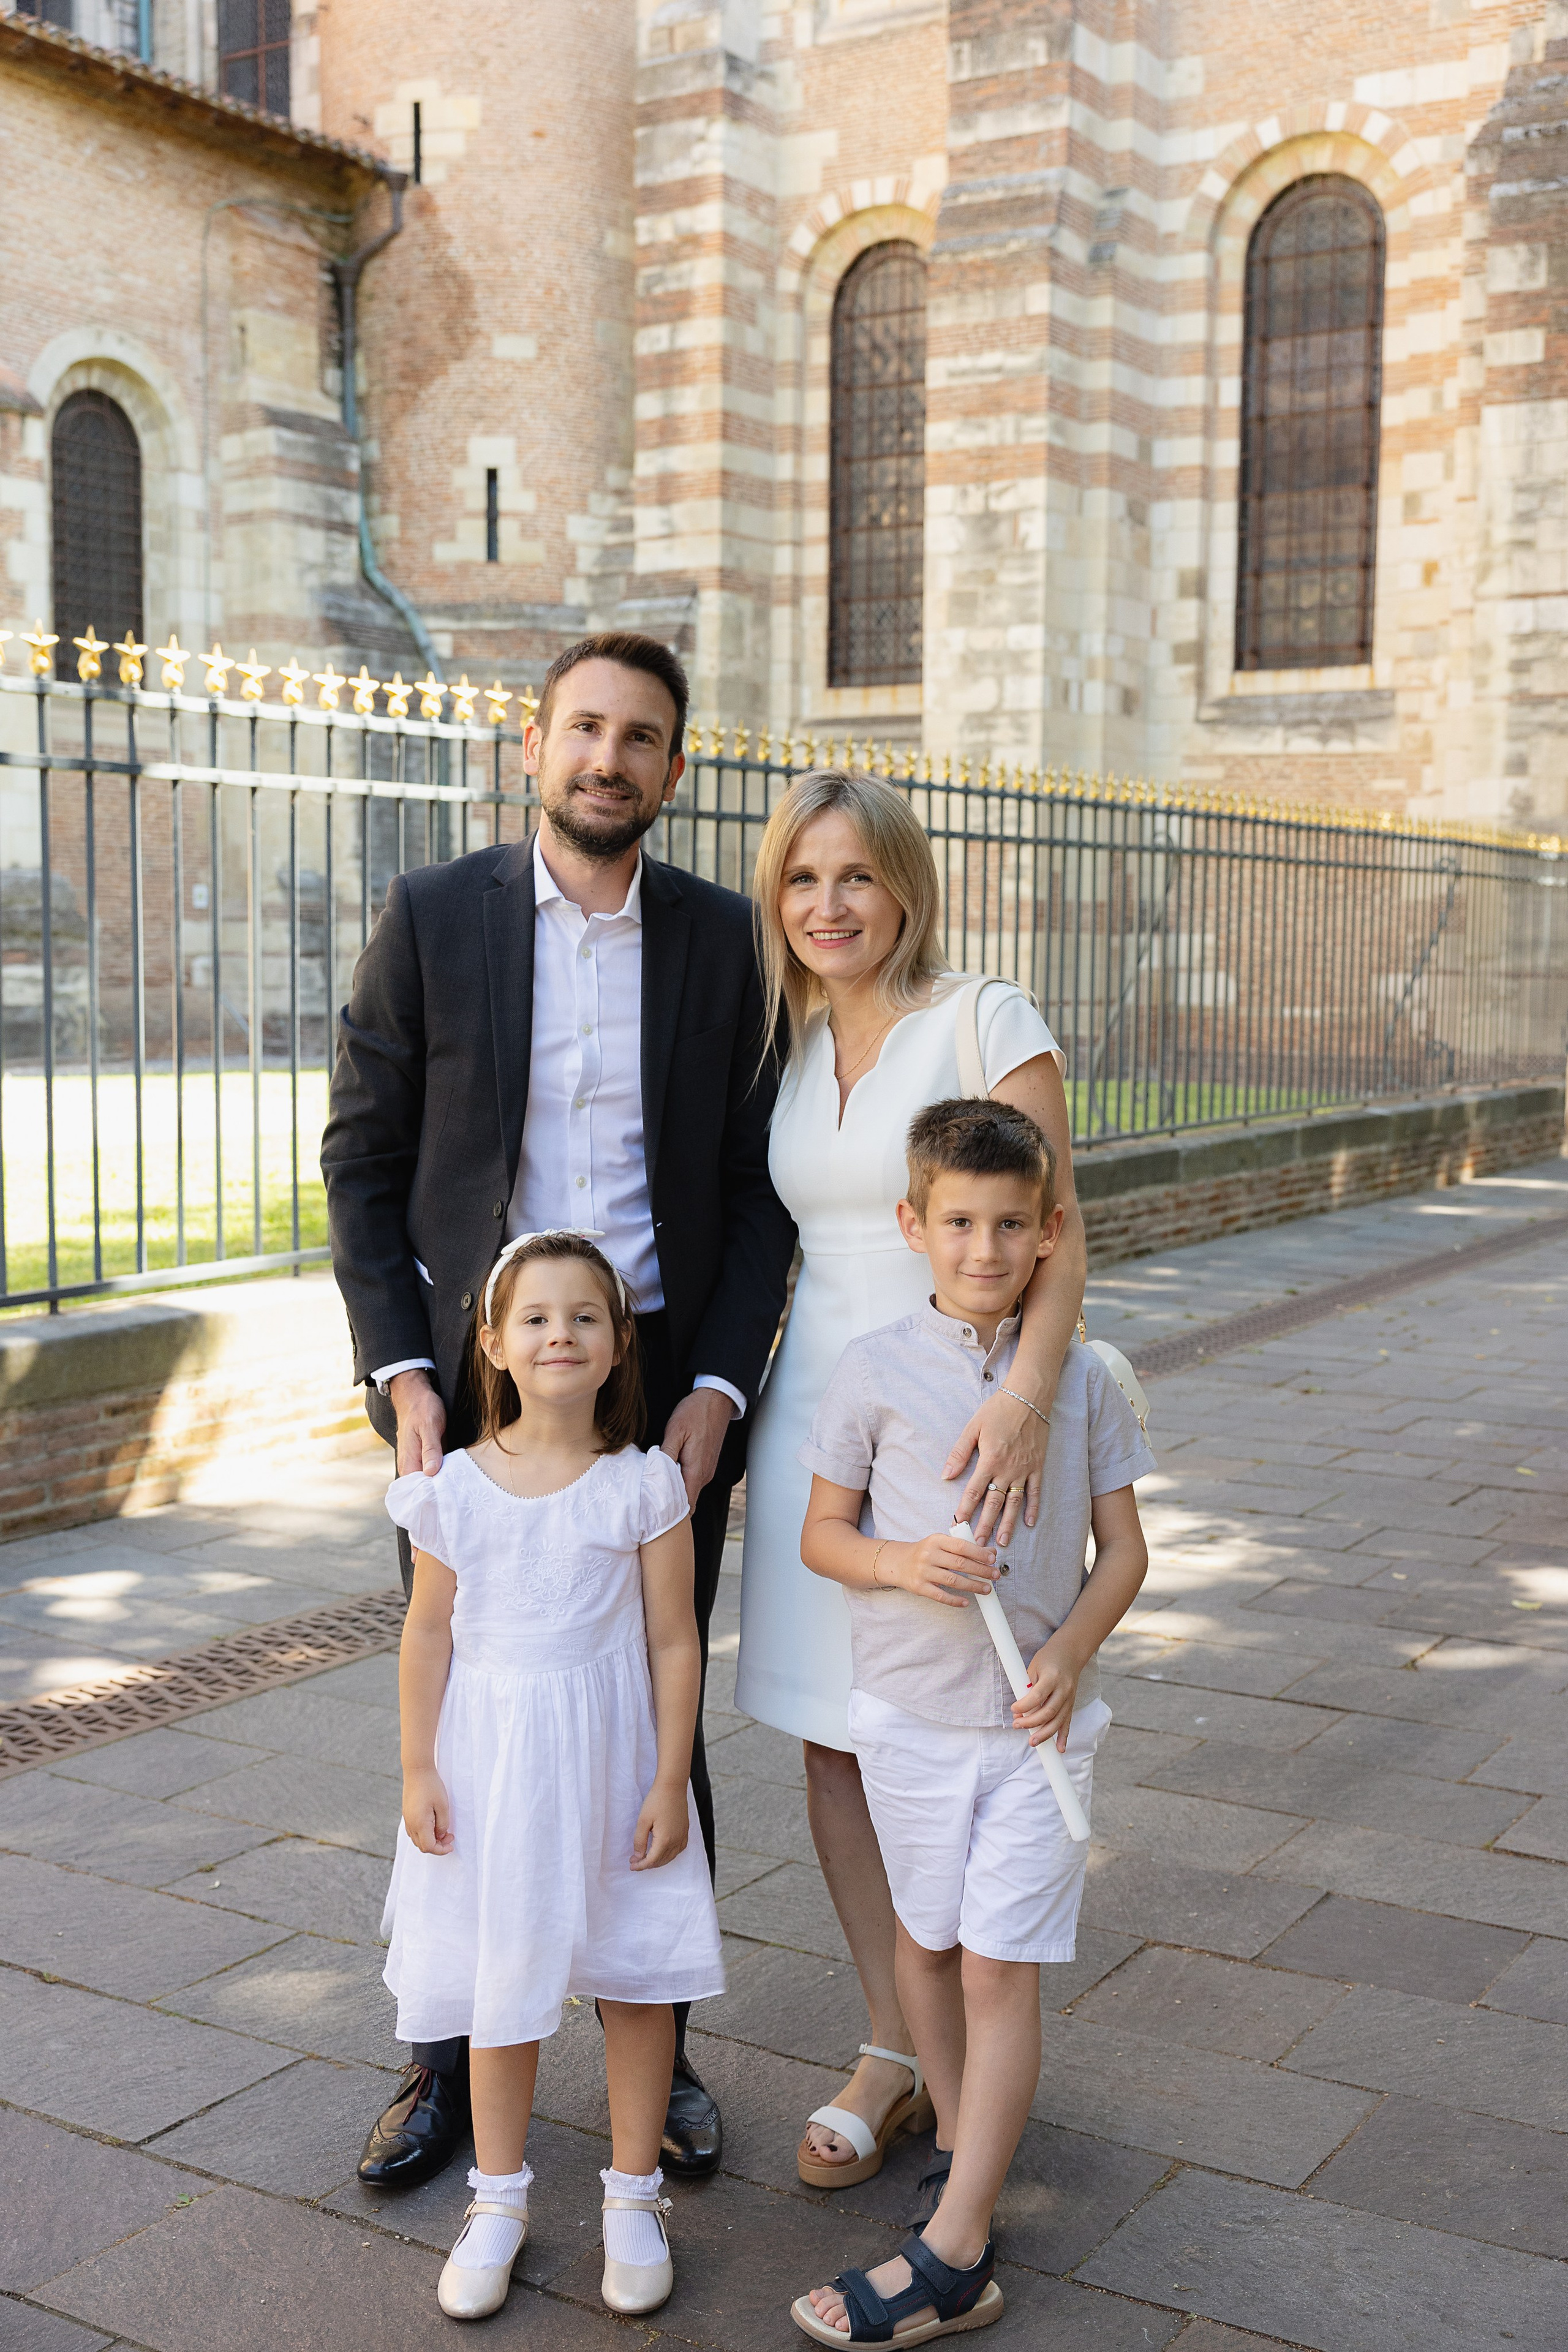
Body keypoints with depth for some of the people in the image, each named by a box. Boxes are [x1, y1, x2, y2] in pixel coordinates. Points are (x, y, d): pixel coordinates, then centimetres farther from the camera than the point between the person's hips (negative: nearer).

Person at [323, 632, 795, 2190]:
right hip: (473, 1384, 0)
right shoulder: (432, 918, -1)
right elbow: (361, 1161, 0)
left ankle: (657, 2044, 29)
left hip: (665, 1391, 1)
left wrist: (718, 1389, -8)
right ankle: (451, 2059, 27)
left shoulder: (722, 940, 2)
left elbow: (756, 1187, 3)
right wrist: (401, 1377, -9)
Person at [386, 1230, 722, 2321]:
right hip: (491, 1756, 1)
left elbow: (674, 1641, -5)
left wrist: (670, 1783, -7)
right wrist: (419, 1770, 1)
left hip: (610, 1755, -1)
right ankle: (499, 2200, 31)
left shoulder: (644, 1486, -9)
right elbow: (430, 1631, 3)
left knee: (634, 1975, 8)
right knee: (500, 1976, 12)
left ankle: (634, 2194, 28)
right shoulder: (455, 1488, -4)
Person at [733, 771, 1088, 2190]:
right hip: (816, 1409, 6)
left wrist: (1028, 1390, -33)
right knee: (833, 1742, 9)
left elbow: (1056, 1232, -17)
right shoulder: (790, 1050, 10)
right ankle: (895, 2052, 25)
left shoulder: (987, 1021, -9)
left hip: (957, 1416, -6)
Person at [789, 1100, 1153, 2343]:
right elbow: (823, 1533, 1)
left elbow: (1124, 1548, 2)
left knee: (1002, 1968, -3)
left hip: (1038, 1715, -1)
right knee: (927, 1937, 16)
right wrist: (902, 1562, -19)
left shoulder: (1083, 1377, -4)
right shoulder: (876, 1371, -6)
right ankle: (961, 2133, 40)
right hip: (910, 1712, 1)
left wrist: (1069, 1652, -14)